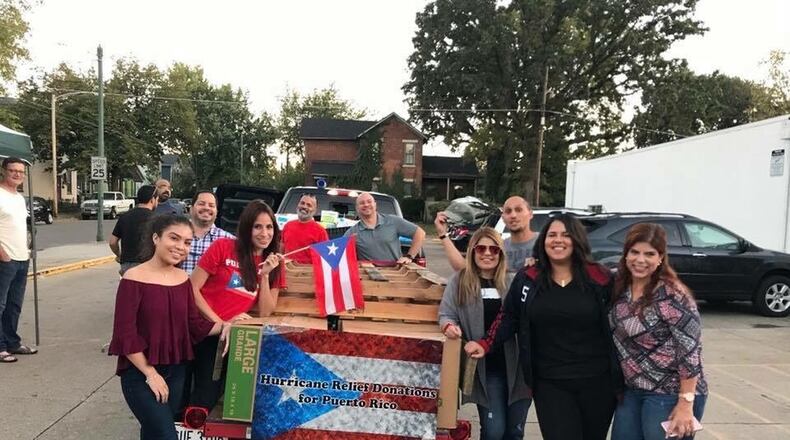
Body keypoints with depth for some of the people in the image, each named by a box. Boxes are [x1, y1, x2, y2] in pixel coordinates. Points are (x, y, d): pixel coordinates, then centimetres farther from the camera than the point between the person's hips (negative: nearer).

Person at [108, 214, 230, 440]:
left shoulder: (183, 279, 1)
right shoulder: (134, 279, -17)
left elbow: (194, 323, 5)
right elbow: (125, 334, -17)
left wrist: (223, 326, -11)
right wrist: (150, 373, -14)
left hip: (175, 370, 6)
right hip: (139, 373, -6)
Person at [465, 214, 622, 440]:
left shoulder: (599, 279, -5)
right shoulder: (527, 279, -2)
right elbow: (509, 318, 5)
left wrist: (621, 376, 3)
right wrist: (485, 344, -6)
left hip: (597, 381, 1)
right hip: (549, 383, -1)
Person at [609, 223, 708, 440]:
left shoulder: (672, 295, -20)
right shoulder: (621, 287, 0)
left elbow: (690, 351, -20)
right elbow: (616, 332, 14)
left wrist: (686, 404, -20)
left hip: (670, 395, -6)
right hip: (632, 391, 7)